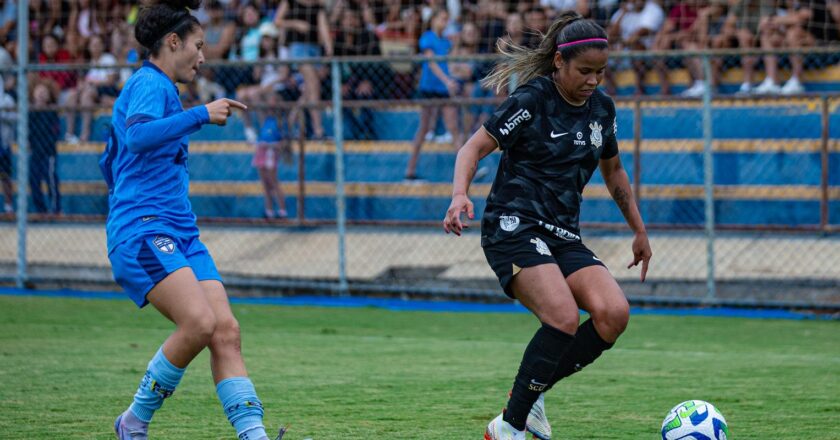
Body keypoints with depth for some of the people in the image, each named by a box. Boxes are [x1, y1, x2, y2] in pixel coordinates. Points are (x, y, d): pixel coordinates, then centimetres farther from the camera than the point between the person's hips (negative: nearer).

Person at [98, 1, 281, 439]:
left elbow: (110, 159, 35)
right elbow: (138, 136, -28)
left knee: (225, 330, -7)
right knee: (199, 322, -25)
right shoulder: (149, 84, -6)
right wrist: (201, 114, -23)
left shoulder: (154, 86, 24)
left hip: (181, 234, 10)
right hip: (142, 230, -10)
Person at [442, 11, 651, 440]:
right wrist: (460, 195, -30)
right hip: (513, 228, -7)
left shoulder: (601, 108, 11)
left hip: (563, 236, 7)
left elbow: (613, 170, 27)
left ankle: (531, 395, 0)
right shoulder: (532, 99, -9)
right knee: (564, 318, -28)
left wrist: (639, 231, 30)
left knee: (614, 313, -18)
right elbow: (473, 148, -11)